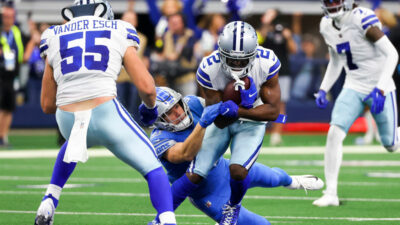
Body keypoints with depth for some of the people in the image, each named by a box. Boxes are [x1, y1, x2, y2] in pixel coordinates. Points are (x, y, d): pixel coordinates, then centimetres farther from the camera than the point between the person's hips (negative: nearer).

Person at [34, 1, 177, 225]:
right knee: (153, 168, 10)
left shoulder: (55, 39, 20)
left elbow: (47, 104, 22)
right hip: (105, 112, -3)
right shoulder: (119, 35, 13)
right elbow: (147, 87, 3)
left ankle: (49, 202, 29)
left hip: (67, 120, 4)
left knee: (72, 142, 40)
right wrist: (150, 108, 25)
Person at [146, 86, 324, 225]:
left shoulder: (191, 104, -16)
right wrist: (202, 123, -61)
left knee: (272, 178, 28)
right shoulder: (159, 140, -33)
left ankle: (291, 181, 63)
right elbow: (186, 154, -50)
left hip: (223, 168, 6)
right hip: (209, 195, -6)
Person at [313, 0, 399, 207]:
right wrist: (323, 89, 6)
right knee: (334, 133, -15)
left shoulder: (362, 20, -23)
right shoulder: (327, 26, 0)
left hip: (379, 88, -5)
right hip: (354, 87, 5)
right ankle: (331, 193, -11)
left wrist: (380, 89, -30)